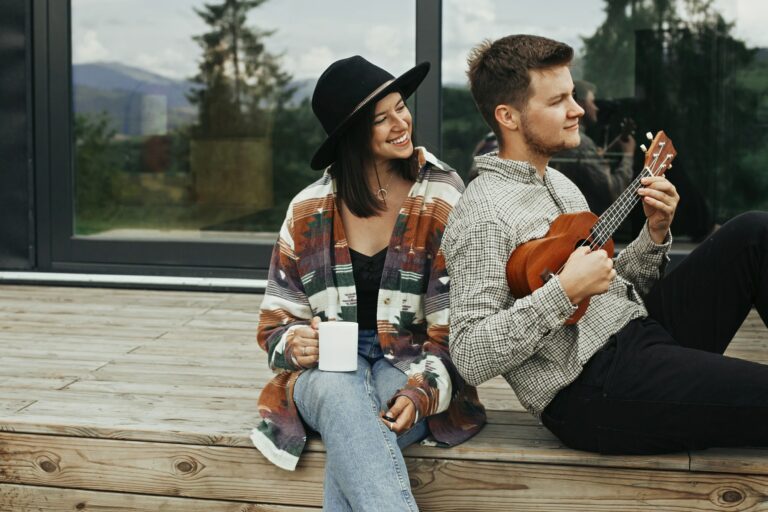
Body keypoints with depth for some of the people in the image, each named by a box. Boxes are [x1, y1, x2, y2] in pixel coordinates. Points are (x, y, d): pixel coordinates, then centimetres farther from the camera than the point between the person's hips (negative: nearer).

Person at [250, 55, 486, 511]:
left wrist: (421, 391, -22)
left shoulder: (444, 203, -1)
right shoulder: (309, 209, 5)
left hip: (412, 367, -1)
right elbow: (277, 320, 11)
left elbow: (456, 327, -4)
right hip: (328, 367, 1)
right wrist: (296, 344, -14)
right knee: (340, 394, -38)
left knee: (352, 447, -36)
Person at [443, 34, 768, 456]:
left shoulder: (559, 184, 17)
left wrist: (655, 233, 6)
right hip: (590, 388, -9)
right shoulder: (482, 215, -13)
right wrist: (565, 291, -24)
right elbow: (469, 357, -20)